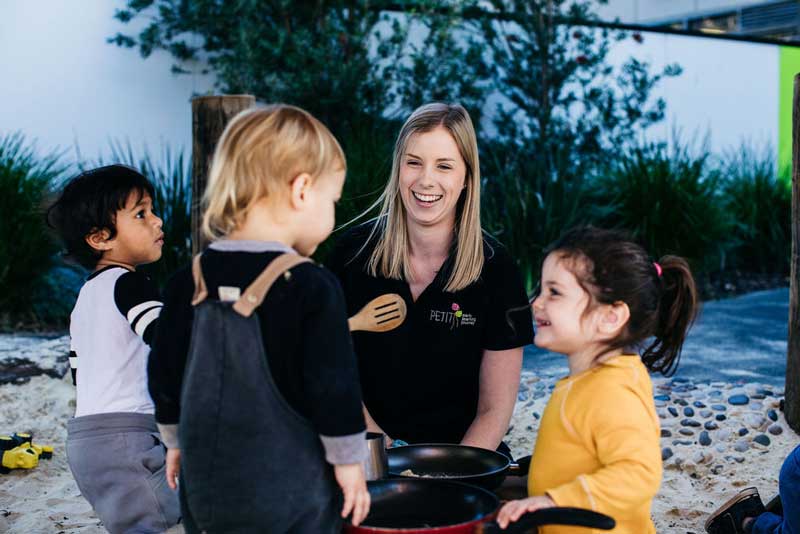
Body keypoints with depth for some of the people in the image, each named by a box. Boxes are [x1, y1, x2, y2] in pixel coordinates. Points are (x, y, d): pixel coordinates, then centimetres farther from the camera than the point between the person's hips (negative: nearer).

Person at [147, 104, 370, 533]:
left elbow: (165, 373, 7)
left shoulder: (188, 282, -1)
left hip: (205, 487, 5)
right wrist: (348, 461, -2)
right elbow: (333, 385, -15)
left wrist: (176, 441, 21)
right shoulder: (312, 288, -18)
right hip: (290, 491, -5)